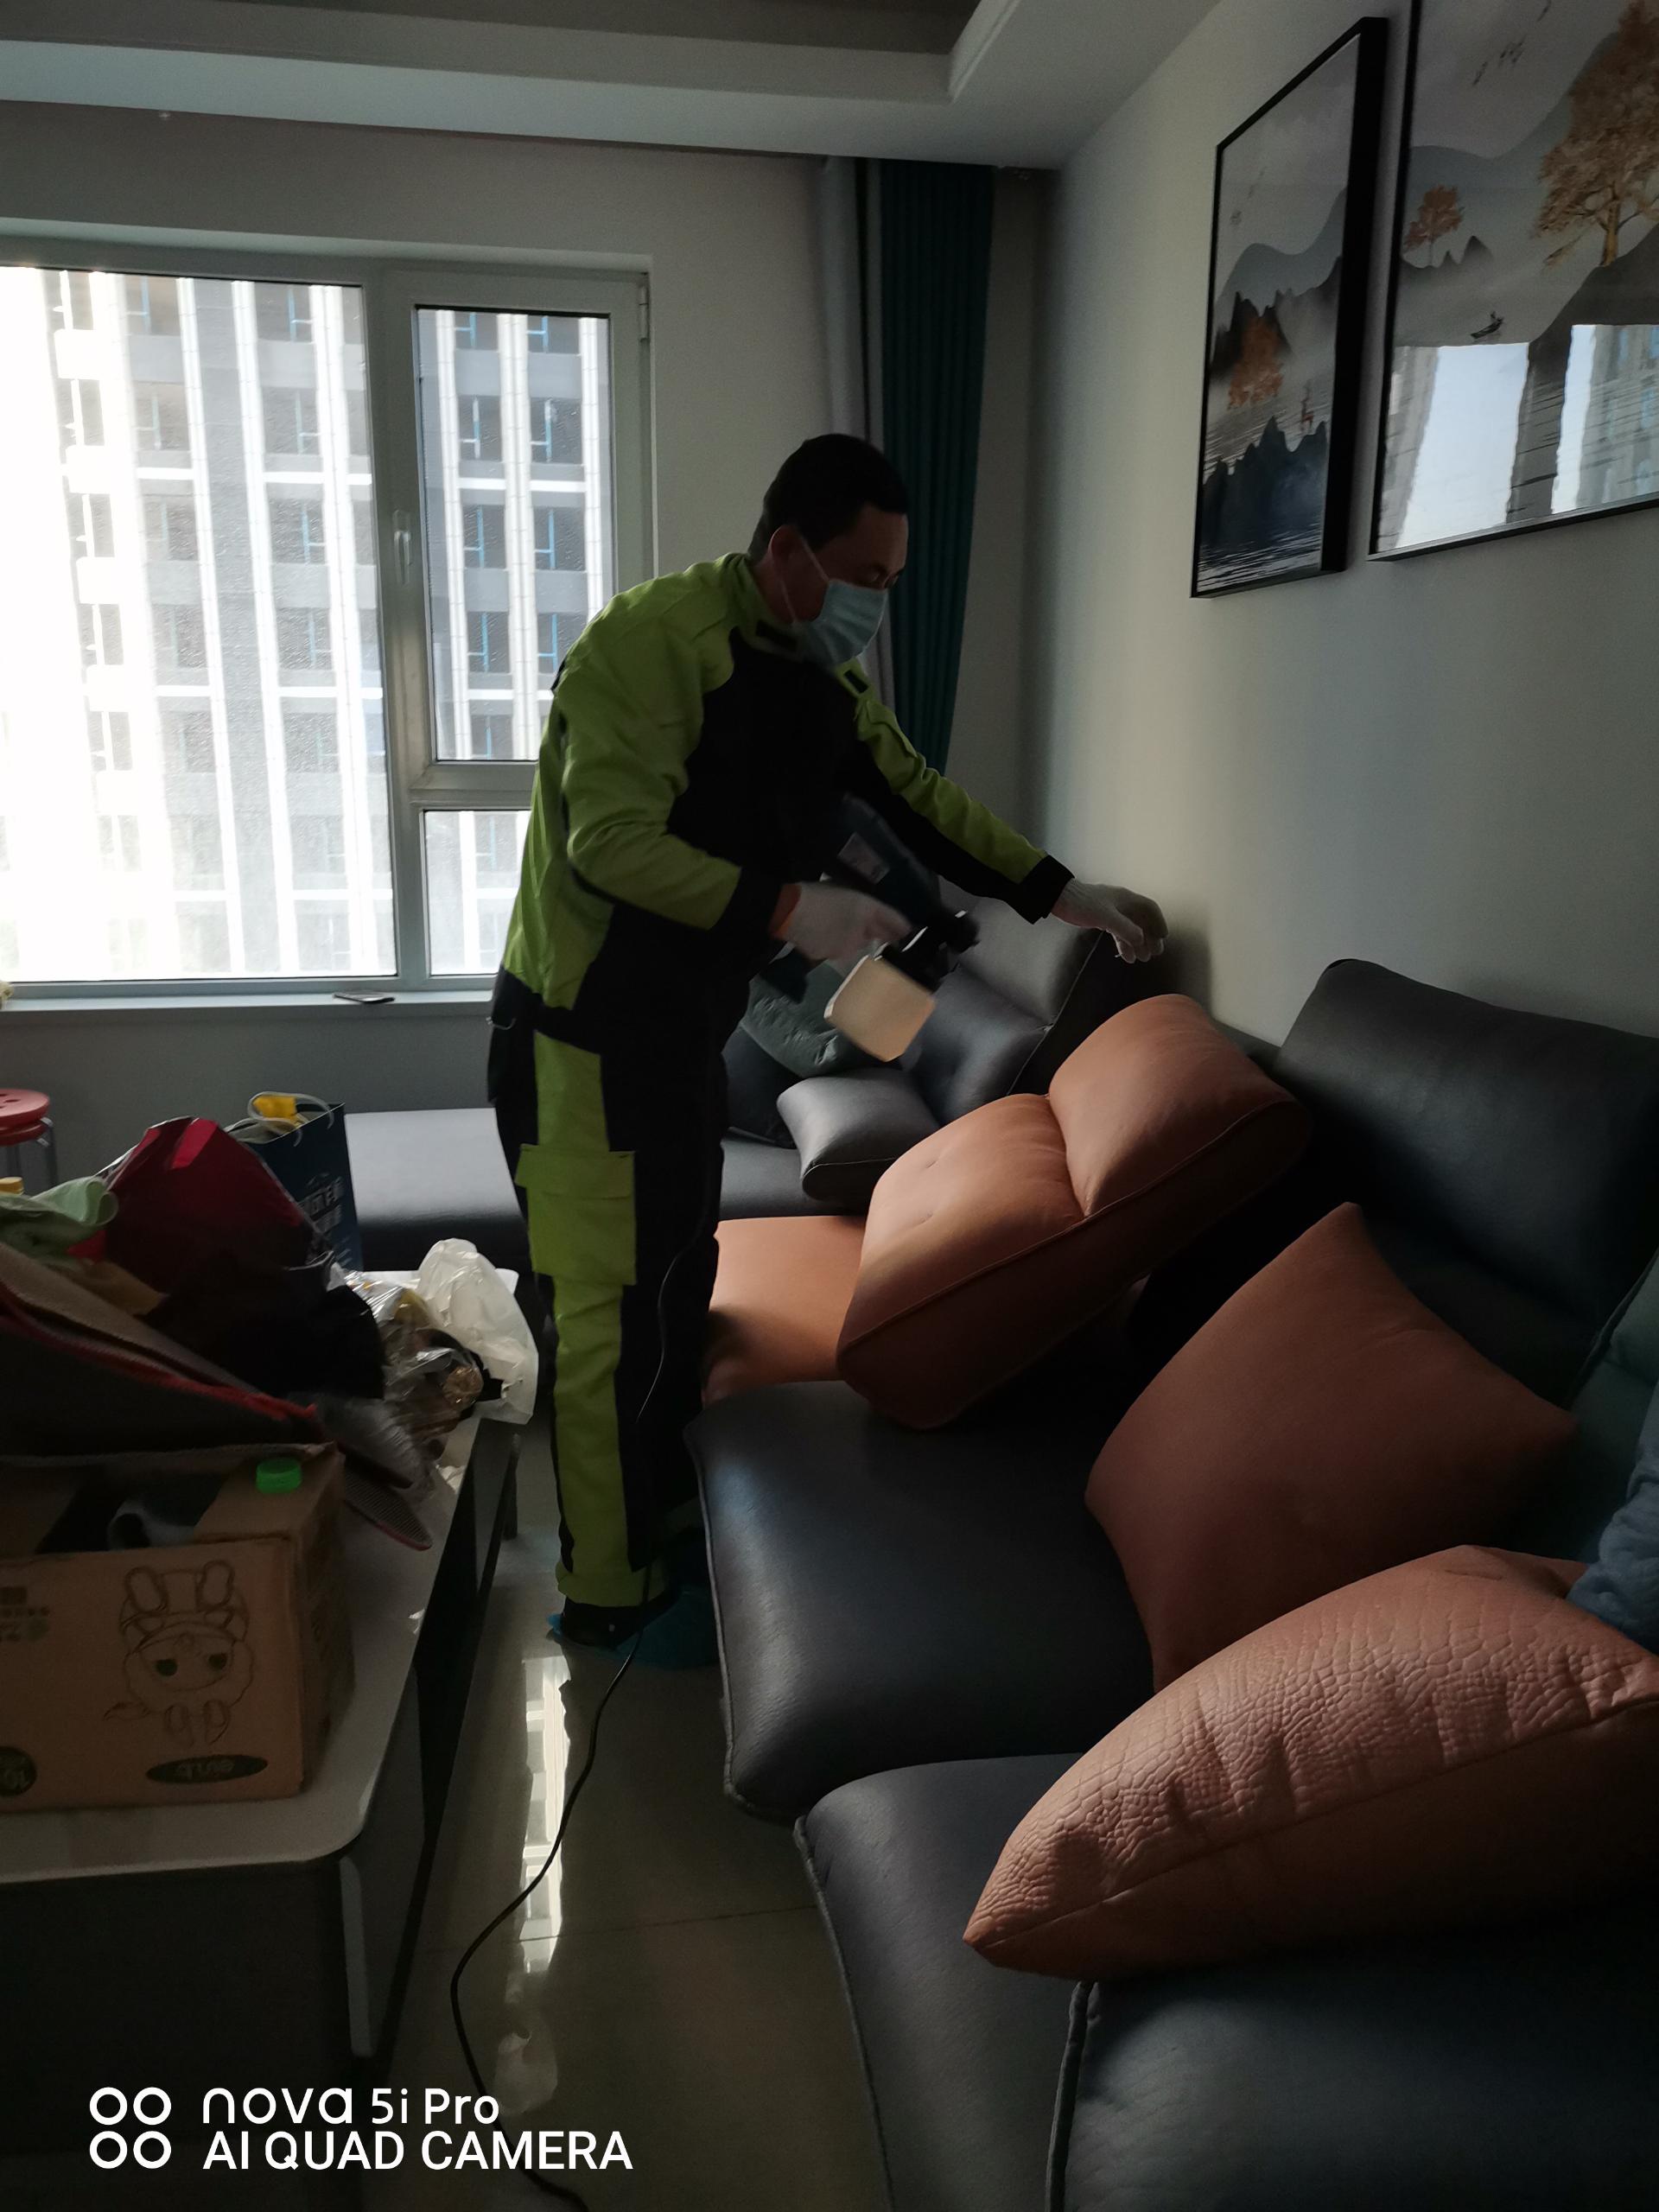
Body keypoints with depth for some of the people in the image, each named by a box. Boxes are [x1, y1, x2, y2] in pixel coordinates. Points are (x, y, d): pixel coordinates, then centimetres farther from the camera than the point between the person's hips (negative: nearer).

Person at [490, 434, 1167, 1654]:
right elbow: (612, 843, -28)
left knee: (678, 1281, 18)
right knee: (615, 1313, -1)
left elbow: (924, 798, 16)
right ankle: (609, 1594, 15)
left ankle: (663, 1513, 36)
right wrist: (790, 909, -33)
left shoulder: (823, 677, 8)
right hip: (586, 1035, -9)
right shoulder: (653, 637, -19)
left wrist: (1069, 893, 13)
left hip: (683, 1029, 9)